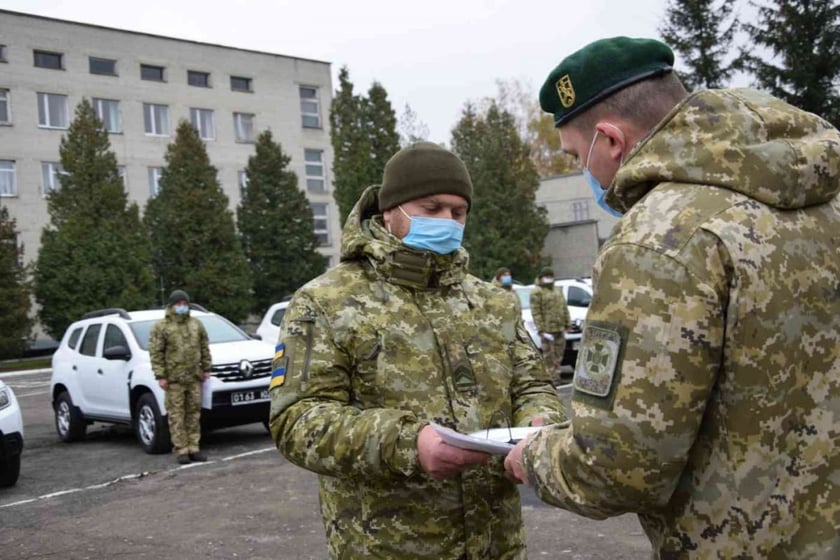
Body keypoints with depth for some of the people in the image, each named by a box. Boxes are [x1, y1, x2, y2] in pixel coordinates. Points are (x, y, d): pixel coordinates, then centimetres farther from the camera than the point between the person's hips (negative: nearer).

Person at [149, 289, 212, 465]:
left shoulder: (196, 324, 13)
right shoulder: (161, 327, -1)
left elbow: (204, 348, 17)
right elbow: (155, 353, -5)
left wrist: (206, 368, 11)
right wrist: (160, 376, -11)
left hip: (194, 377, 4)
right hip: (173, 379, -4)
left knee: (194, 413, 6)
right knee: (177, 415, -3)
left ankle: (193, 448, 12)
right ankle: (181, 450, 1)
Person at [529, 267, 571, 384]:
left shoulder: (558, 290, 19)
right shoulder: (537, 292, -5)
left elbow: (564, 308, 21)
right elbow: (536, 312, -11)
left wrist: (567, 324, 13)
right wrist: (541, 329, -17)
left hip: (560, 329, 7)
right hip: (547, 329, -7)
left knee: (558, 355, 12)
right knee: (549, 355, -6)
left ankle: (557, 374, 20)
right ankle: (552, 377, -4)